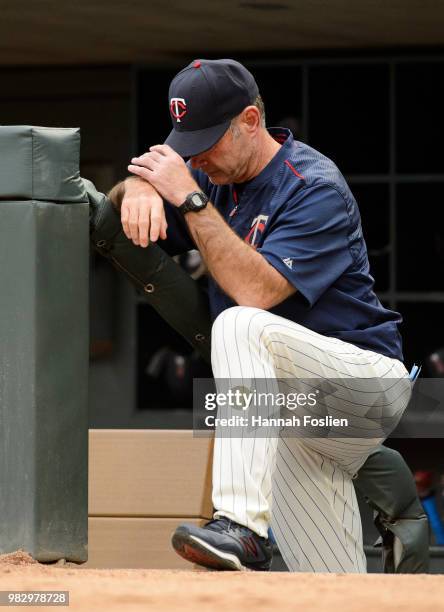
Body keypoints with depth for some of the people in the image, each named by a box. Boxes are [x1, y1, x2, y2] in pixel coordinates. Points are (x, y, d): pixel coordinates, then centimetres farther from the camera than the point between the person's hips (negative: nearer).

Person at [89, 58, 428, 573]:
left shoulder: (315, 187, -16)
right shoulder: (219, 177, 7)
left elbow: (257, 290, -29)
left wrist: (189, 198, -27)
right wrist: (138, 189, -18)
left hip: (368, 384, -8)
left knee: (242, 326, -36)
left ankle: (241, 528, -45)